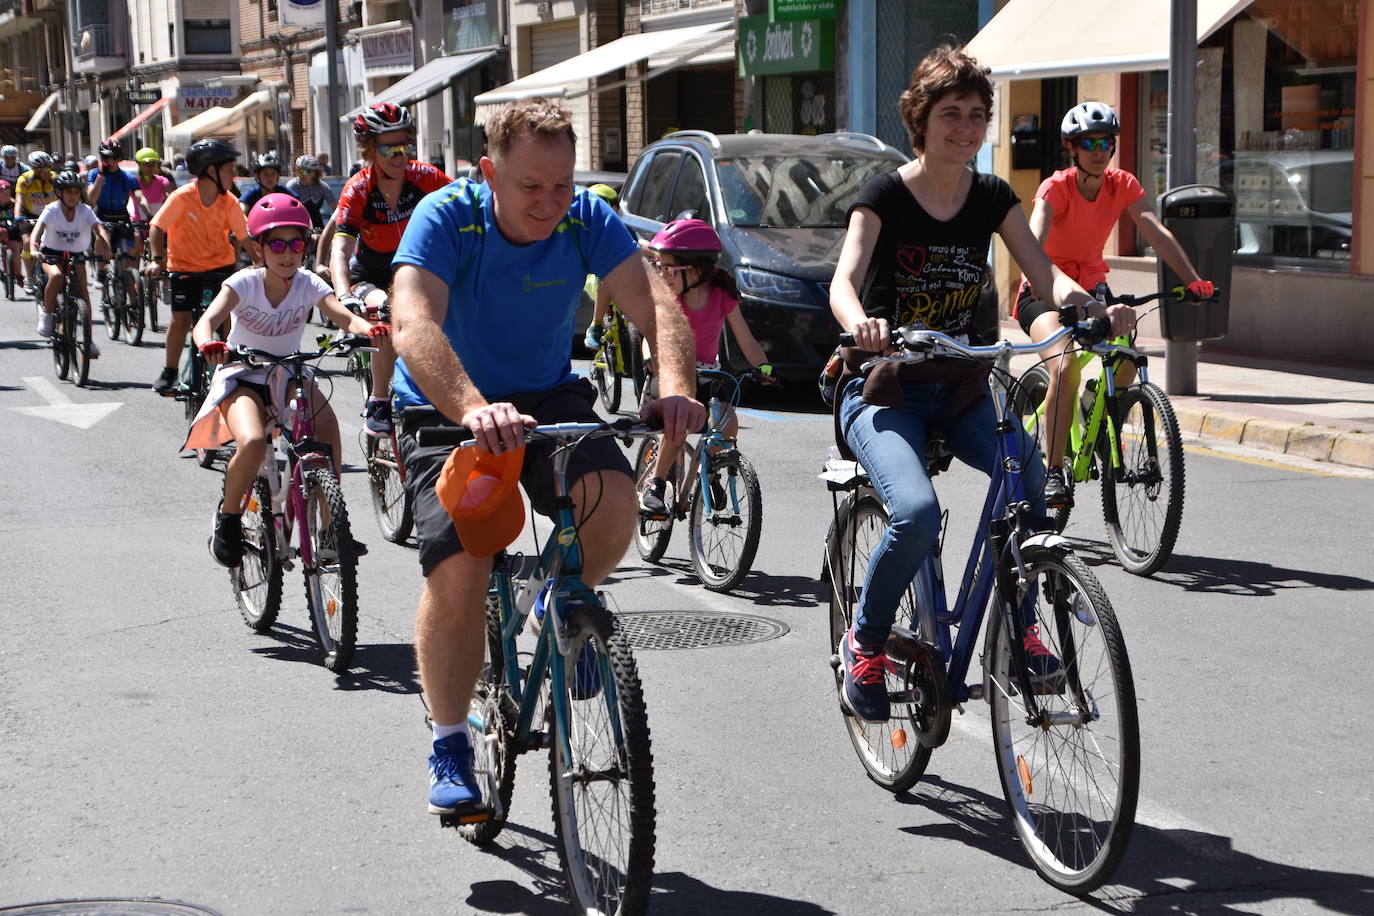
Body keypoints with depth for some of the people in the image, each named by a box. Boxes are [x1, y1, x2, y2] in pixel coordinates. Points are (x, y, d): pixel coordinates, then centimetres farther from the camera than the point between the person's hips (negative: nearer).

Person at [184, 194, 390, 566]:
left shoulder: (309, 284, -9)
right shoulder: (244, 284, -15)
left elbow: (345, 317, -25)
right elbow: (207, 321, -30)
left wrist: (368, 329, -49)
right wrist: (208, 344, -54)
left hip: (288, 374, 3)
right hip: (242, 376, -3)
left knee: (328, 431, -24)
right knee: (253, 443, -32)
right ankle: (228, 518, -4)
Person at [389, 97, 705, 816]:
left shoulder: (586, 219, -13)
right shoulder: (447, 218, -22)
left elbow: (655, 306, -23)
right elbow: (415, 328, -38)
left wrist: (675, 389, -45)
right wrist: (472, 410, -56)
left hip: (546, 396, 2)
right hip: (447, 410, -2)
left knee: (613, 501, -27)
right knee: (458, 572, -20)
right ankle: (449, 748, 1)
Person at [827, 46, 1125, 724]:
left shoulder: (992, 198, 5)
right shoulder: (885, 195, -9)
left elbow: (1043, 272, -5)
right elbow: (844, 280, -24)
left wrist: (1082, 301, -28)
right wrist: (859, 323, -47)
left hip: (957, 388, 5)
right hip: (882, 388, -4)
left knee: (1032, 475, -23)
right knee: (918, 511, -30)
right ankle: (865, 642, -4)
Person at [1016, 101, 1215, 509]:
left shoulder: (1122, 185, -5)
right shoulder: (1056, 187, -18)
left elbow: (1157, 233, -16)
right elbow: (1034, 241, -34)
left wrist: (1193, 279, -30)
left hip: (1091, 287, 5)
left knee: (1127, 353, -22)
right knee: (1066, 367, -29)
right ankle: (1053, 472, -23)